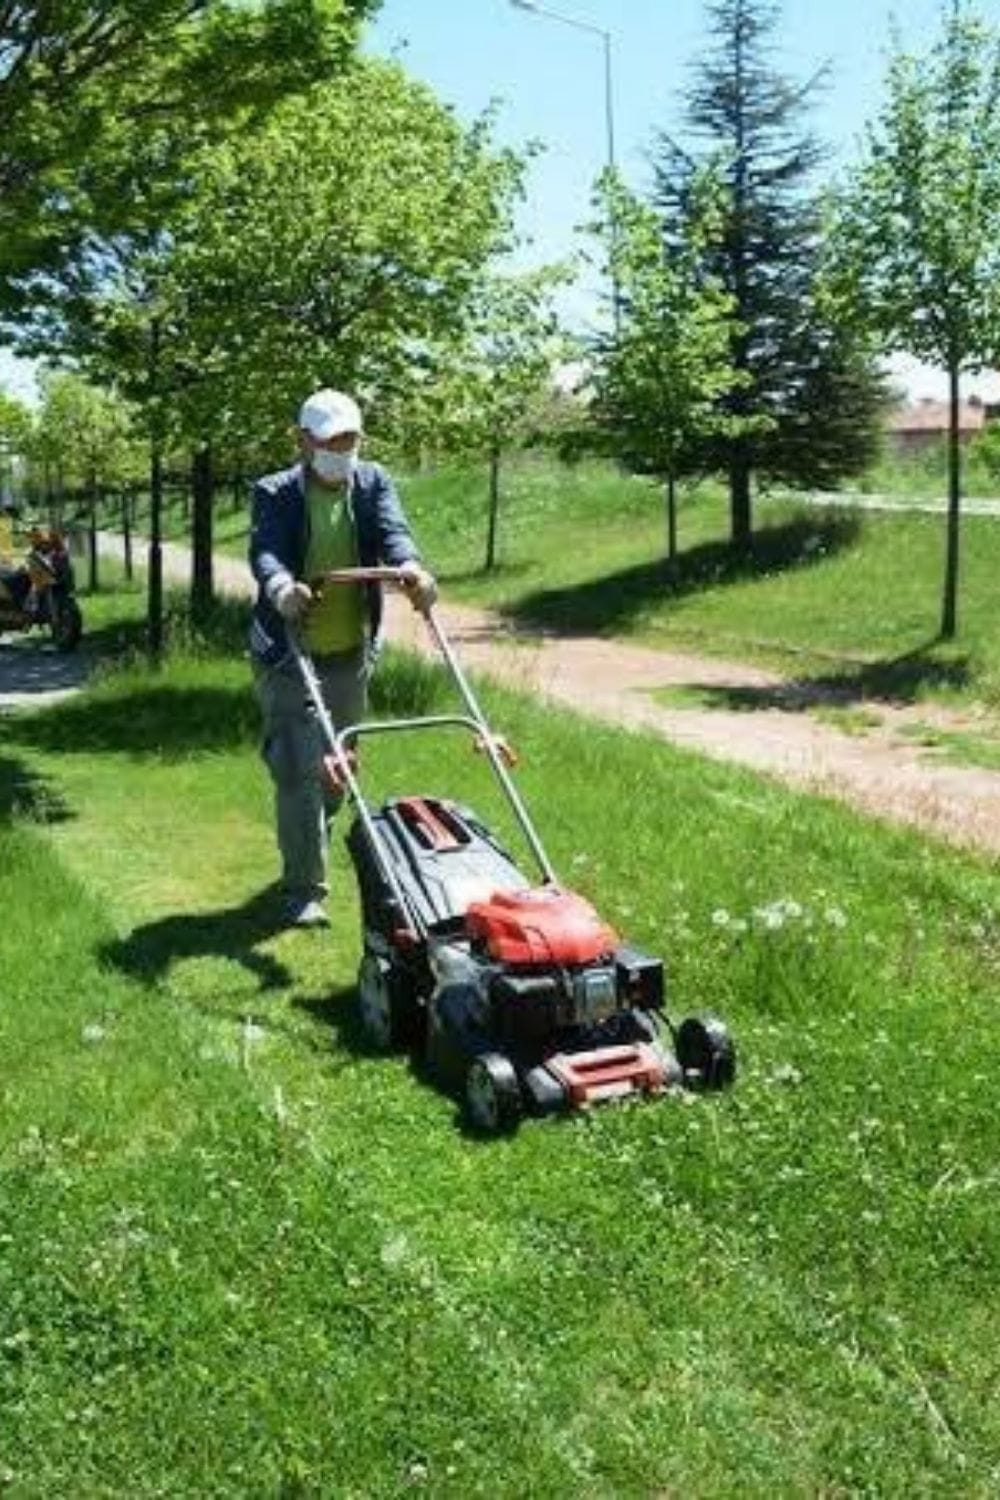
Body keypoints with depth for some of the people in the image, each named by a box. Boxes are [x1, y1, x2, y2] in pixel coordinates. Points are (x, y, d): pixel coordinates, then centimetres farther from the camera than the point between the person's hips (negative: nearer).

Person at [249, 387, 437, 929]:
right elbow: (265, 550, -22)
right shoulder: (276, 493, -5)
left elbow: (392, 531, -12)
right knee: (299, 773, -10)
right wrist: (281, 586, -45)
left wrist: (410, 566, -36)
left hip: (352, 655, 5)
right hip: (289, 657, -5)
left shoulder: (373, 483, 5)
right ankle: (304, 891, -4)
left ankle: (308, 853, 41)